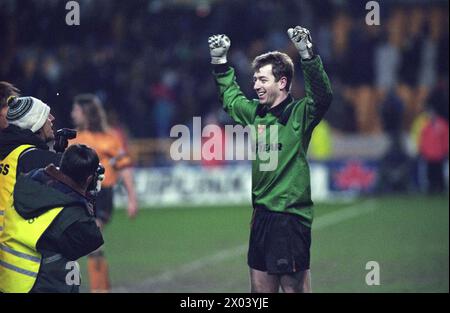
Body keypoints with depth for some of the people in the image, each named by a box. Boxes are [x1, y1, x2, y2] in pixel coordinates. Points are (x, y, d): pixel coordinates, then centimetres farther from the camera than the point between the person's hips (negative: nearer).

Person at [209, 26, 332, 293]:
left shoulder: (299, 115, -8)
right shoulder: (255, 113, 12)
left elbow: (322, 97, -28)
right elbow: (230, 96, 32)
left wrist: (308, 55, -37)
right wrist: (220, 61, 26)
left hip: (291, 218, -7)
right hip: (262, 215, 7)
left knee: (295, 287, -6)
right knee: (261, 287, 11)